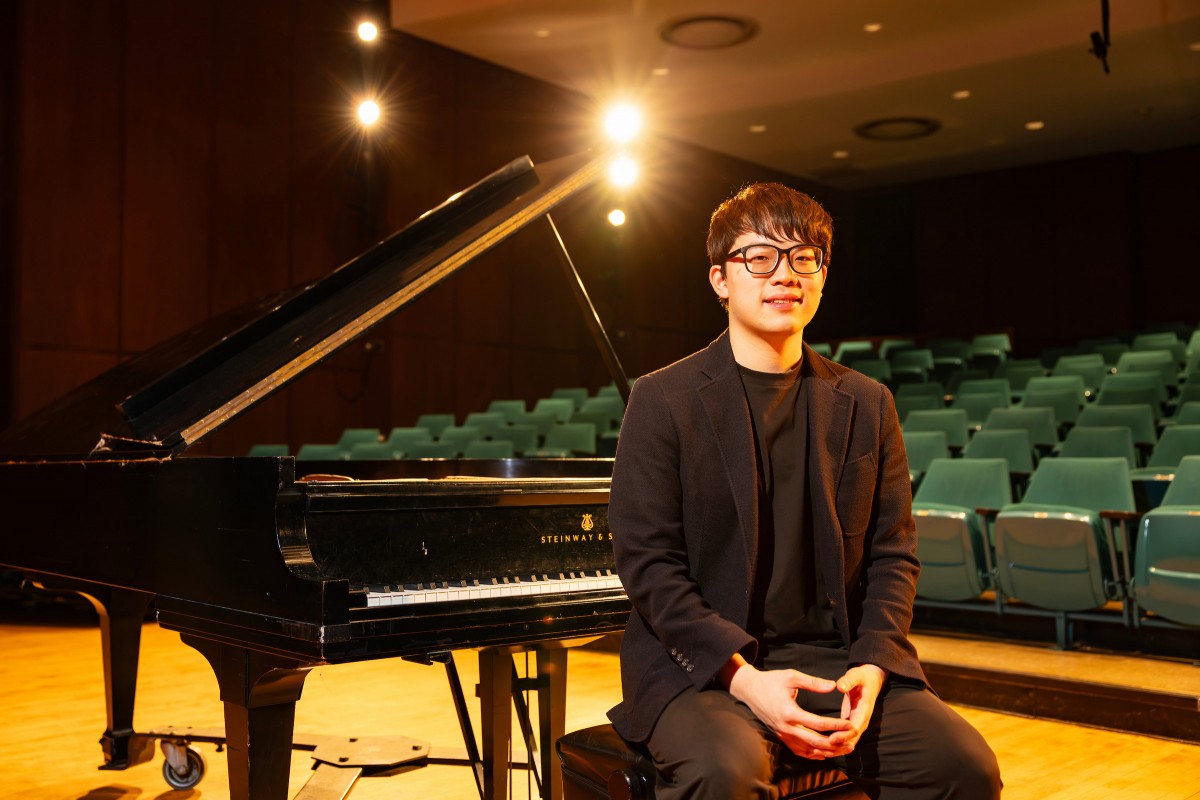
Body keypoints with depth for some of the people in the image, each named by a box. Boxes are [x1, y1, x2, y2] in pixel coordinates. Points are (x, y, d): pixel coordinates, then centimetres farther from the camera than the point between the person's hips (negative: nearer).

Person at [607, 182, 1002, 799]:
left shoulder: (866, 405, 10)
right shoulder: (663, 400, -2)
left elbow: (893, 553, 9)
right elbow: (646, 561, -7)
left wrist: (872, 665, -9)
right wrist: (743, 676, -18)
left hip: (836, 660, 4)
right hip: (703, 668, -3)